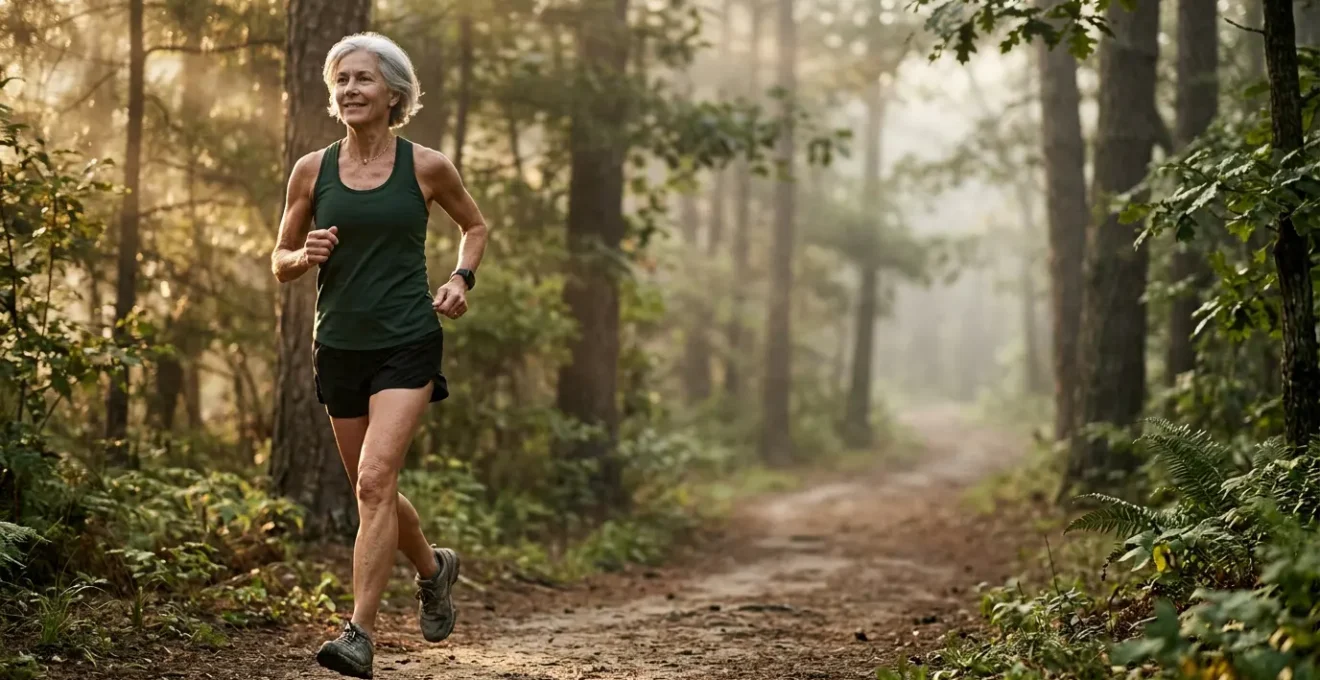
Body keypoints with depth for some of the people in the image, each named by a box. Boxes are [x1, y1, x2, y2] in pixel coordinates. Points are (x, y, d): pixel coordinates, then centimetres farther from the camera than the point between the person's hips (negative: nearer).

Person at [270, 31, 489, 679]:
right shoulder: (311, 170, 2)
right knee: (371, 490, 15)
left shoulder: (426, 167, -2)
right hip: (340, 347, 4)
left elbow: (475, 226, 15)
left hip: (407, 343, -4)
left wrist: (461, 278, -2)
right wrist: (306, 255, -12)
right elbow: (279, 262, 10)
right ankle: (434, 568, 44)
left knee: (375, 480, -19)